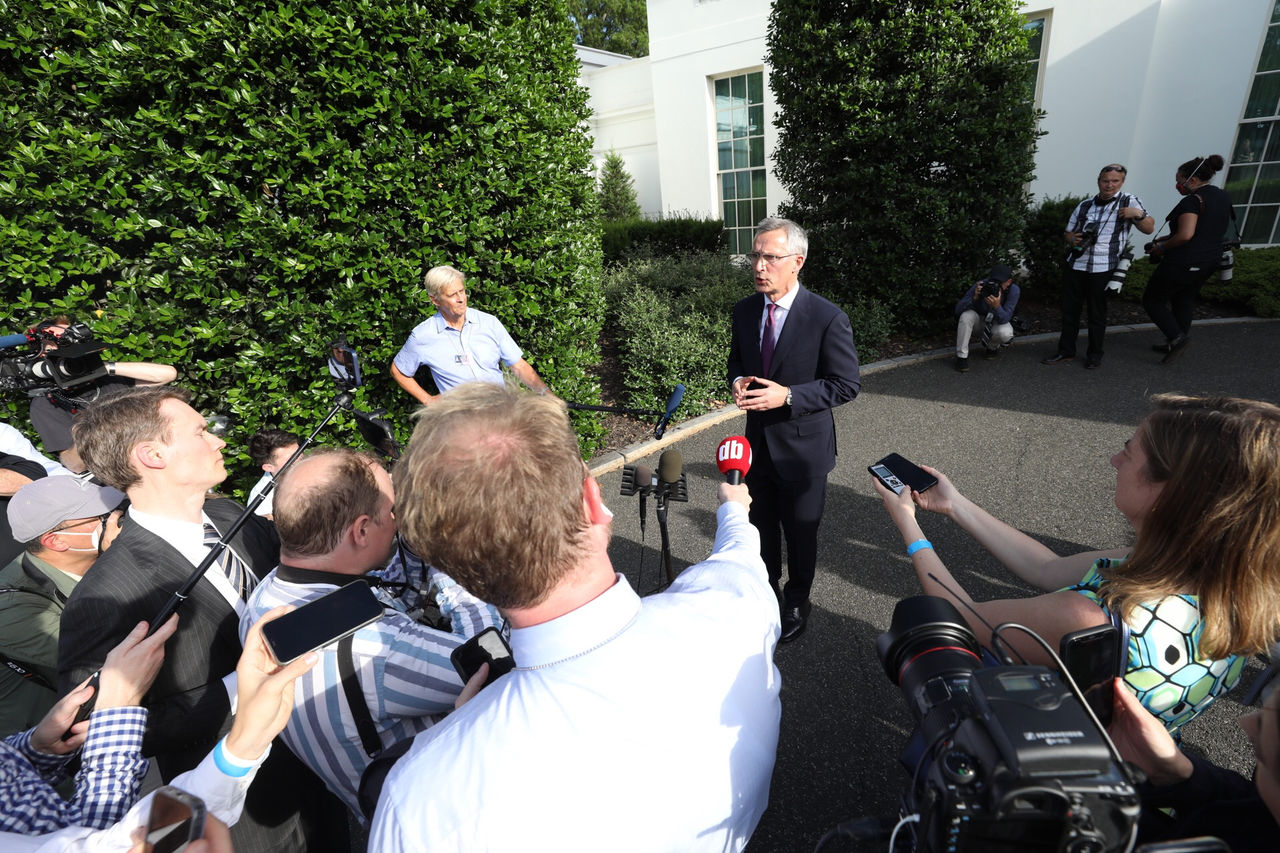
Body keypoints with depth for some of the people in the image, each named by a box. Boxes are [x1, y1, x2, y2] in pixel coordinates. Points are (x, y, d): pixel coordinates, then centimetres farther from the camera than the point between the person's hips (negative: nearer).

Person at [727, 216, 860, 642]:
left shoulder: (828, 318, -17)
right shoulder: (744, 311, -1)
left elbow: (846, 384, -14)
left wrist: (787, 396, -26)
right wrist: (737, 381, -11)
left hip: (802, 450, -4)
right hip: (757, 444, 5)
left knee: (801, 534, 15)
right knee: (761, 530, 20)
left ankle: (797, 602, 42)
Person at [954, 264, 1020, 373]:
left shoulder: (1014, 290, -23)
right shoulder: (981, 285, -25)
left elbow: (1004, 319, -28)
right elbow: (958, 310, -26)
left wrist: (997, 306, -48)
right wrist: (974, 298, -43)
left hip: (997, 321, 0)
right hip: (977, 318, 0)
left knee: (1005, 333, -33)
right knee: (967, 315, -33)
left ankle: (992, 347, 6)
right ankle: (961, 356, -22)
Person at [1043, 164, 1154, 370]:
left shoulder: (1129, 202, 4)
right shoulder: (1084, 205, 13)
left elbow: (1149, 229, 1)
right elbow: (1068, 233, 19)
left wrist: (1139, 214, -18)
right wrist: (1073, 239, -4)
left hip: (1103, 269, -3)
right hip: (1076, 266, 3)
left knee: (1097, 314, 4)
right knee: (1069, 310, 5)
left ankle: (1095, 355, 15)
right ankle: (1066, 352, 15)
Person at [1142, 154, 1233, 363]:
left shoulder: (1192, 201, -18)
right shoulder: (1223, 197, 12)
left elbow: (1186, 235, -28)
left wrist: (1161, 247, -13)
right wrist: (1167, 238, 14)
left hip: (1183, 263, -9)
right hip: (1209, 262, 10)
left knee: (1152, 299, 4)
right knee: (1183, 301, 22)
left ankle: (1177, 337, -8)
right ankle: (1175, 344, 31)